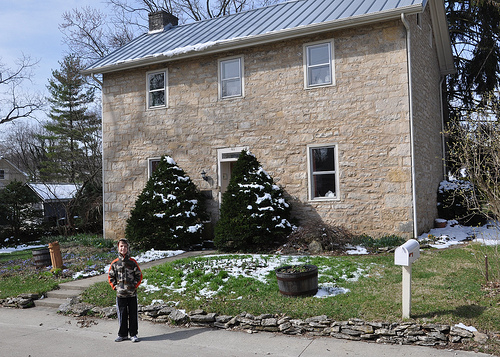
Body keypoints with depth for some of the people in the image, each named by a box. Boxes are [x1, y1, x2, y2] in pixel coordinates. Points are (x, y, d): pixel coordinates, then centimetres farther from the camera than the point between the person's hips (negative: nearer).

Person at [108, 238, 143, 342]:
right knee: (122, 314, 7)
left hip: (132, 293, -1)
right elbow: (110, 276, 11)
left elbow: (139, 275, 5)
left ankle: (133, 334, 14)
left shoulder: (133, 262, 1)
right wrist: (115, 286, 1)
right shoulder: (115, 263, 4)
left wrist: (135, 285, -4)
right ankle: (122, 334, 22)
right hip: (120, 294, 1)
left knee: (133, 314, 3)